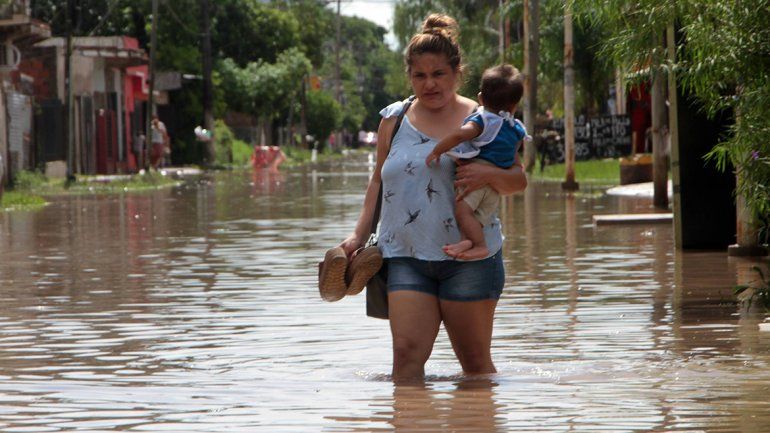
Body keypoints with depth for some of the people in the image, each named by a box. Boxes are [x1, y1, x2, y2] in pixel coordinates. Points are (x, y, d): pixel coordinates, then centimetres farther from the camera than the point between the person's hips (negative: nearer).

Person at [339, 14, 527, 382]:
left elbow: (519, 180, 5)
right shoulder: (393, 120, 11)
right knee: (407, 351, -13)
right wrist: (359, 234, 15)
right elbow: (379, 181, 22)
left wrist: (489, 175, -17)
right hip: (406, 256, 2)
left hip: (469, 258, -2)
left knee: (474, 360, 4)